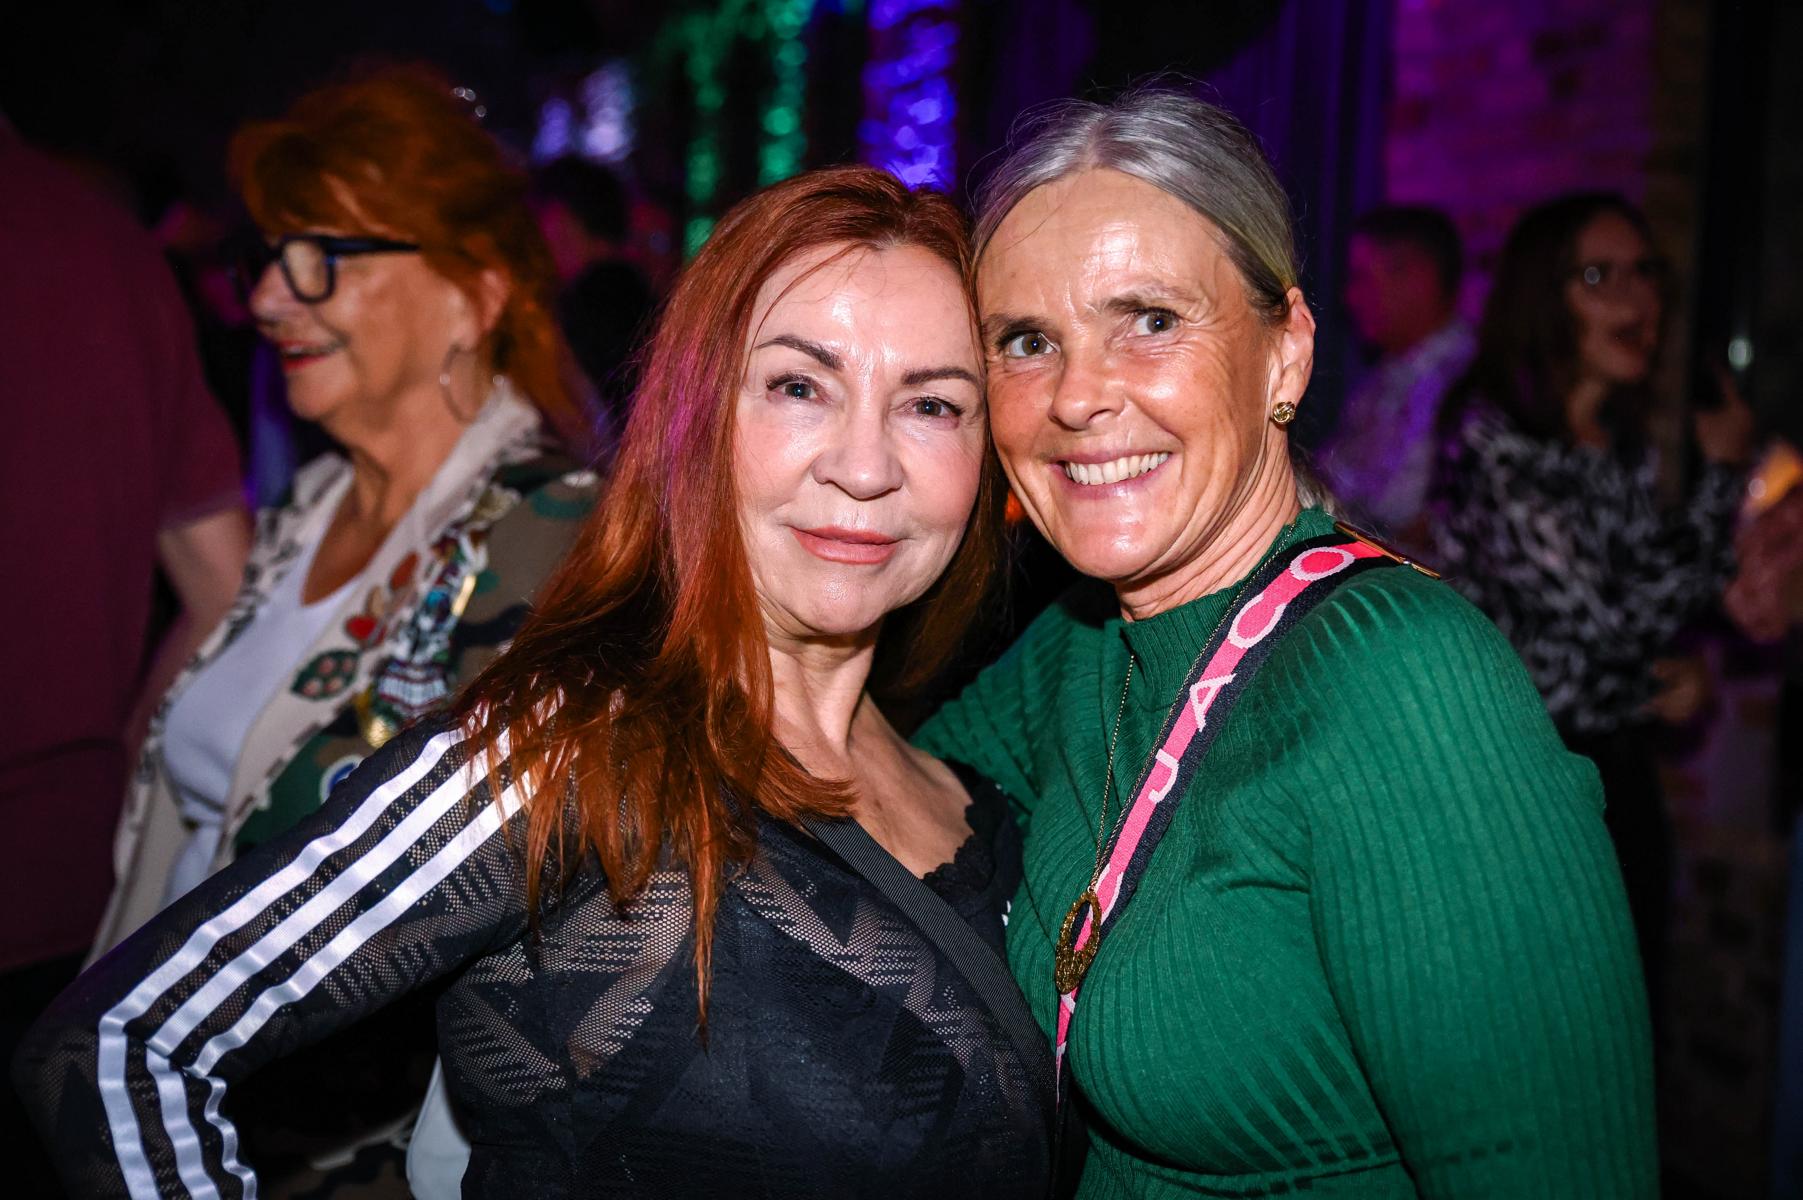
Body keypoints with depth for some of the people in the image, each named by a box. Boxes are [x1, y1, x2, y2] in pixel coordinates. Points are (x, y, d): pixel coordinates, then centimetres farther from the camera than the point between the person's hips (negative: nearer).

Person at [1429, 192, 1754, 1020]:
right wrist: (1724, 477, -11)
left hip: (1620, 778, 7)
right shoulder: (1492, 436, -17)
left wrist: (1674, 675, -4)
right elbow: (1610, 617, -22)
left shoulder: (1628, 447, 7)